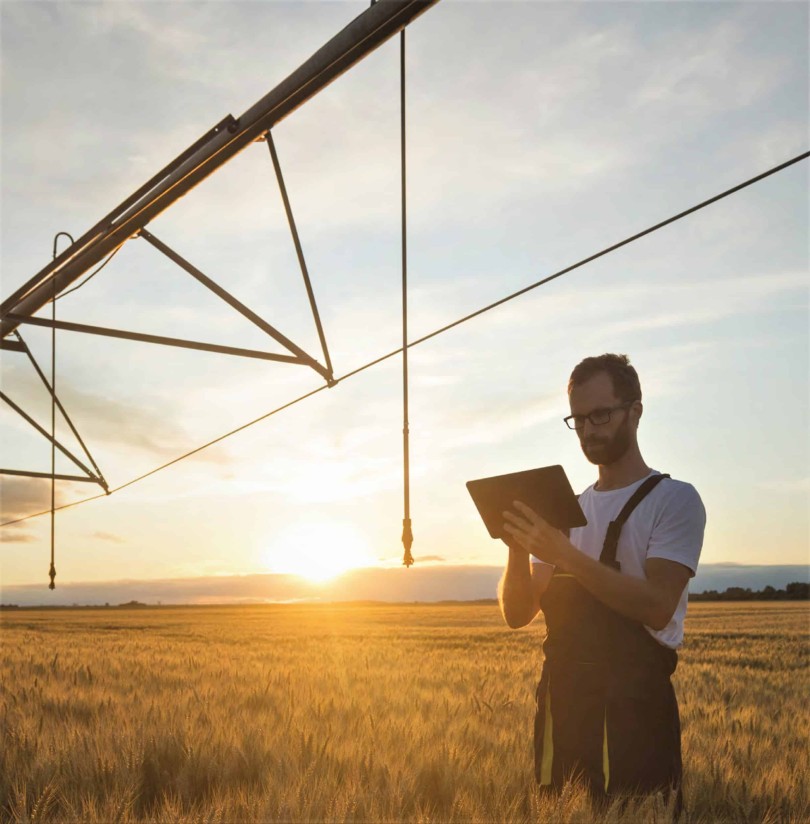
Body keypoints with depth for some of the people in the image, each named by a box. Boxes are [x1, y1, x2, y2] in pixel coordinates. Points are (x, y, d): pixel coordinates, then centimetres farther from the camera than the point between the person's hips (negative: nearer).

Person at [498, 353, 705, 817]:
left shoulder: (674, 499, -3)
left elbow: (657, 607, -18)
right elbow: (518, 614, 10)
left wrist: (565, 554, -22)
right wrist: (518, 550, -9)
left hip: (635, 697, -6)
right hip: (563, 697, 6)